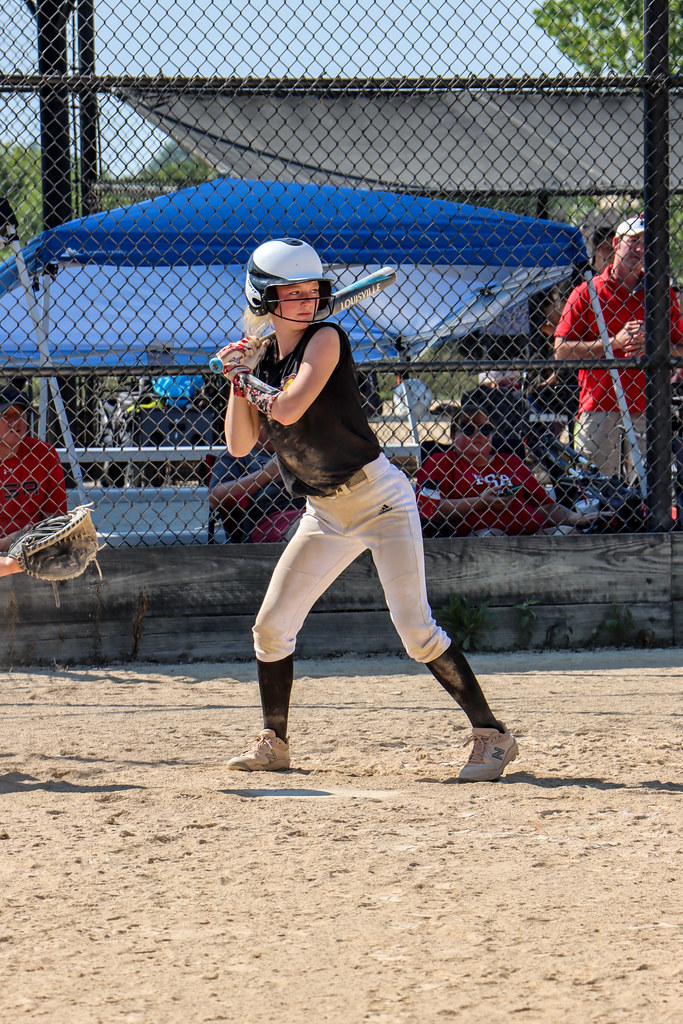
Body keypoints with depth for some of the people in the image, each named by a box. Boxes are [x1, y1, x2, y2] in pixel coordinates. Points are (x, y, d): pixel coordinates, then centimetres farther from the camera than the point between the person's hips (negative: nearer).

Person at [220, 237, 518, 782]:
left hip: (380, 498, -7)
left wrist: (251, 381, -8)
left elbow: (290, 408, -26)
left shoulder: (325, 340, -13)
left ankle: (492, 734, -9)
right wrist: (237, 383, -5)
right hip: (325, 512, 7)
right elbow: (240, 445, 6)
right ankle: (273, 742, 19)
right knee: (272, 625, 3)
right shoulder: (263, 358, 8)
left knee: (416, 630, -15)